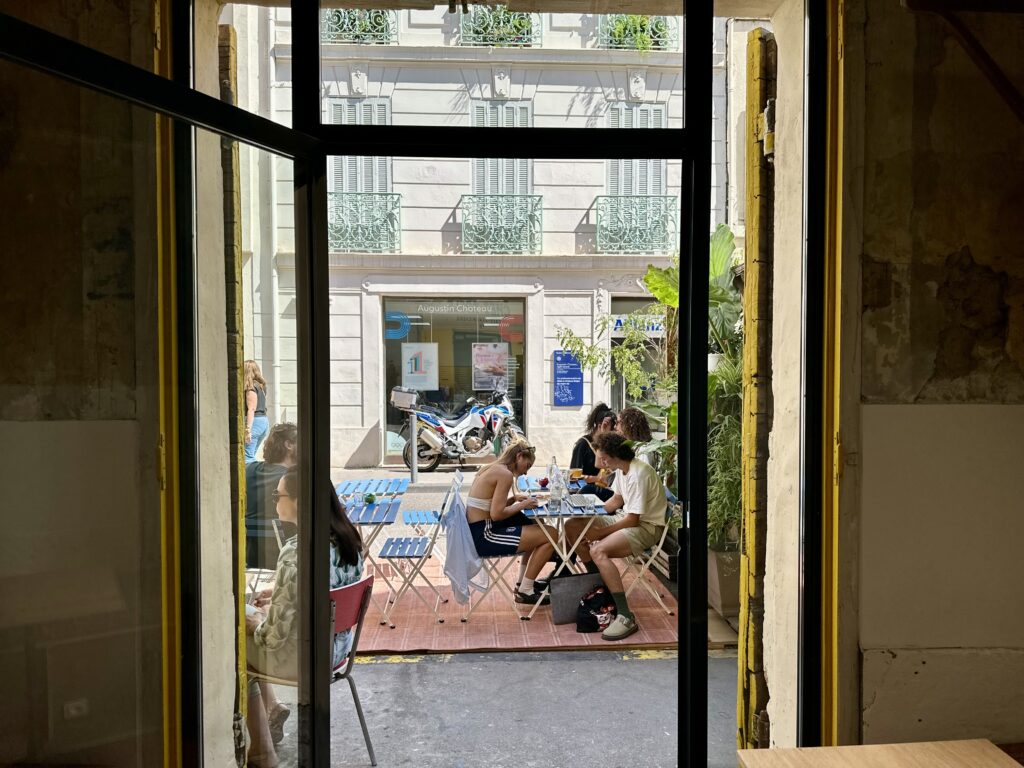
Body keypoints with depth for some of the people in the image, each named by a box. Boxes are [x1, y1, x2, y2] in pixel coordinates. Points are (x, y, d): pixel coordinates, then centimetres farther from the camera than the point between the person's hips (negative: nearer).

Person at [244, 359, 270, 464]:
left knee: (247, 458, -8)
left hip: (254, 421, -9)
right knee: (251, 456, 18)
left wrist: (248, 429, -21)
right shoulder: (261, 386, 15)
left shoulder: (251, 387, -11)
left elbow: (251, 409, -17)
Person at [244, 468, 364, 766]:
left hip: (302, 656, -7)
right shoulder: (348, 536, -6)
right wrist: (279, 595, 9)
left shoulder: (296, 552, -30)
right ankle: (272, 709, 29)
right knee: (247, 615, 23)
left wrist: (258, 626, -4)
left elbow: (278, 631, -24)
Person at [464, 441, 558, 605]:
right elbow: (496, 514, -20)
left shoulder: (490, 468, 13)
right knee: (551, 534, -5)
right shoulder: (505, 474, -15)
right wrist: (522, 505, -6)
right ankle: (525, 591, 7)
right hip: (483, 537, -10)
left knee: (535, 524, 26)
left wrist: (514, 499, 9)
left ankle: (526, 580, 34)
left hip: (474, 531, 10)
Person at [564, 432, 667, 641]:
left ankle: (626, 618, -27)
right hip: (627, 517, 10)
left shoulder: (639, 474, -26)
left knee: (598, 551, -33)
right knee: (573, 527, 4)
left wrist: (601, 533, -16)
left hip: (646, 526, -10)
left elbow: (632, 520, -24)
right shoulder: (622, 469, 2)